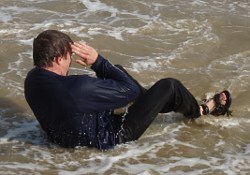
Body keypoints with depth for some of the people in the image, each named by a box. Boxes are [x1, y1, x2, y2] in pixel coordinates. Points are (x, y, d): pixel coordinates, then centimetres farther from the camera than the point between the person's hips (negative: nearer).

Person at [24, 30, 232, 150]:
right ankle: (201, 111, 32)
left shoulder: (32, 79, -16)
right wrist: (98, 61, -22)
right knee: (169, 86, 0)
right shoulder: (78, 87, -41)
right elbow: (129, 89, -26)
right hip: (110, 136, -8)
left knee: (116, 71, 22)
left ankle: (146, 97, 48)